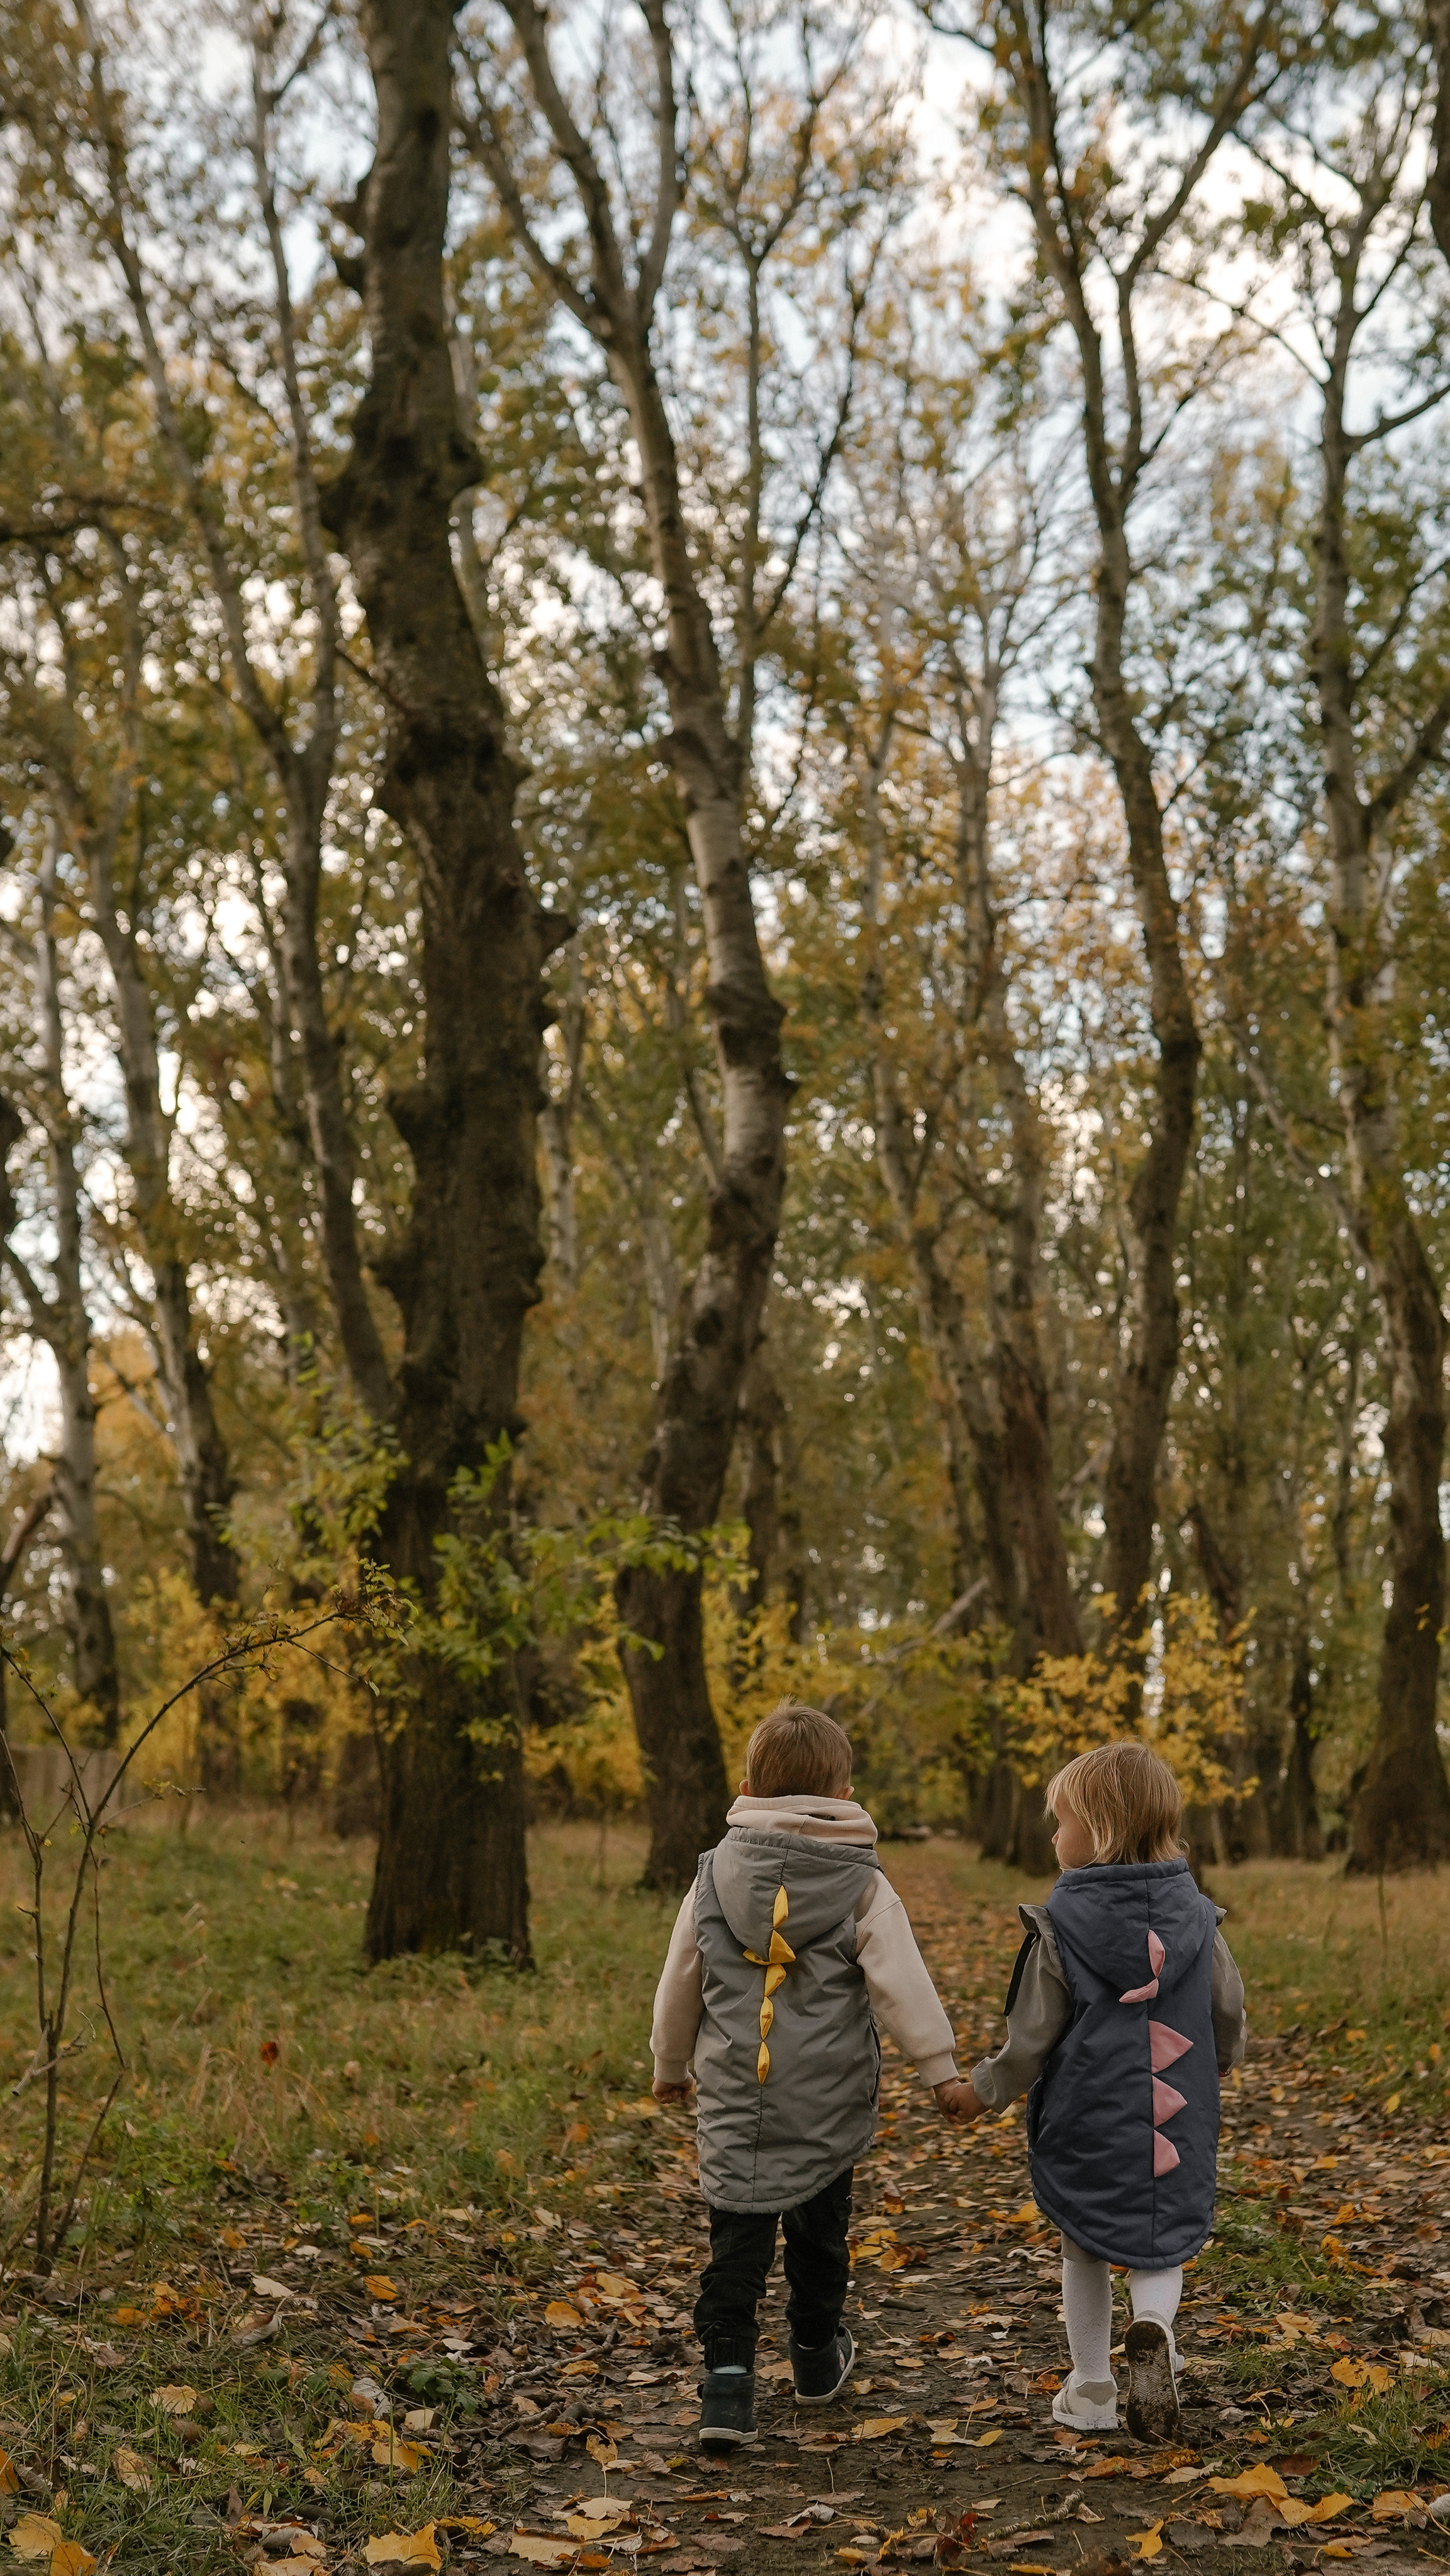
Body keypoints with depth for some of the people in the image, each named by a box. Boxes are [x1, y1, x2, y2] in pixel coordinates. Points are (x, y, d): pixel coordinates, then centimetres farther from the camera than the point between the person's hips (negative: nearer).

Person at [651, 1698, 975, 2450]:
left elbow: (680, 1979, 9)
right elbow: (901, 1981, -12)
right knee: (818, 2222, 17)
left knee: (737, 2232, 2)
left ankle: (727, 2379, -8)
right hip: (827, 2096, 0)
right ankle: (817, 2357, 34)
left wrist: (670, 2064, 23)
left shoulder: (717, 1872, 2)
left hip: (735, 2092, 1)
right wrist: (940, 2068, -8)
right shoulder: (861, 1883, -6)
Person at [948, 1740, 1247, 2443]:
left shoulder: (1061, 1927, -12)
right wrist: (1221, 2060, 31)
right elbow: (1229, 2014, 9)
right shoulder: (1194, 1917, -2)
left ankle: (1091, 2390, 22)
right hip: (1176, 2124, 2)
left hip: (1084, 2122, -2)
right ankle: (1154, 2330, -18)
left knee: (1084, 2253, 15)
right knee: (1160, 2244, 12)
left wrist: (986, 2090, 9)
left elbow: (1031, 2036, -7)